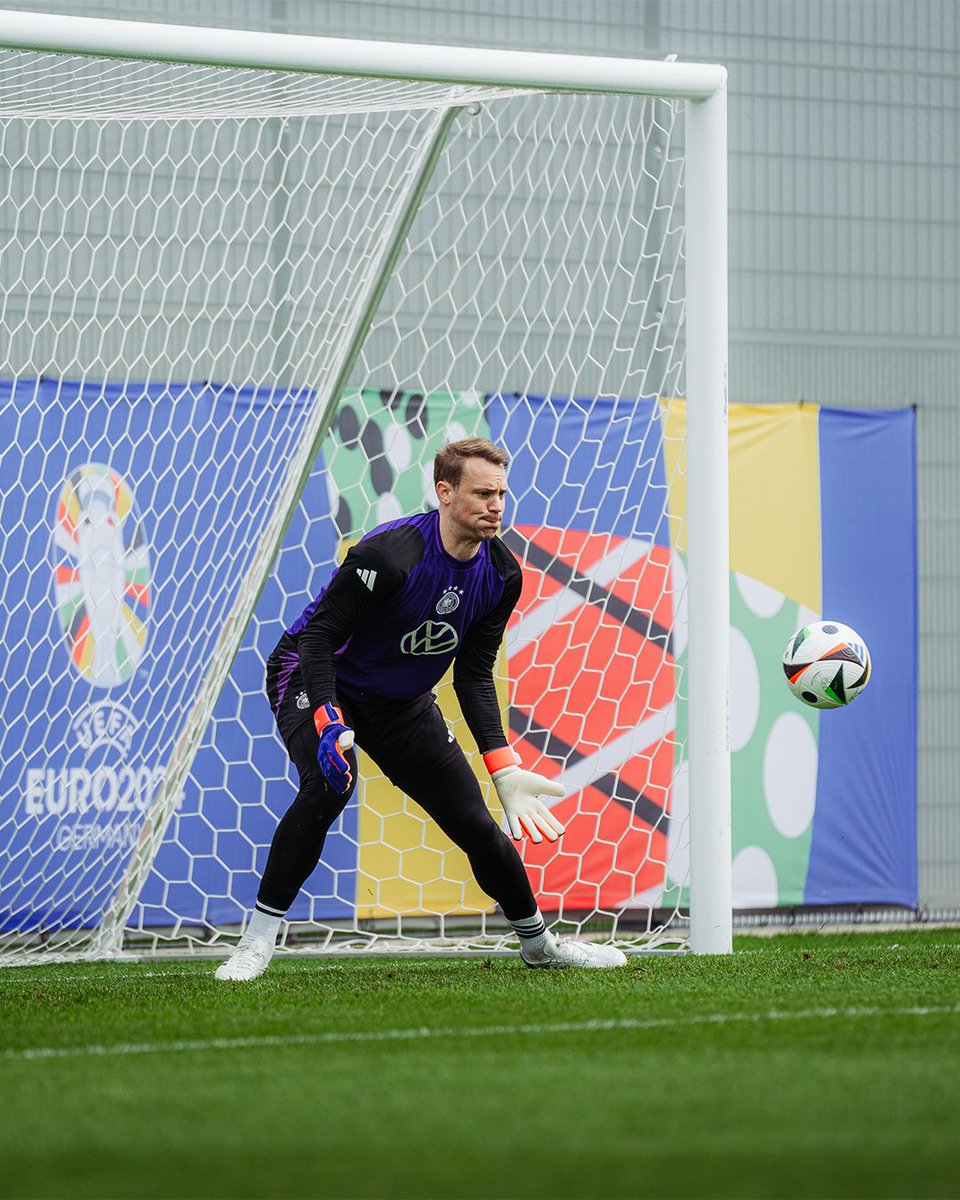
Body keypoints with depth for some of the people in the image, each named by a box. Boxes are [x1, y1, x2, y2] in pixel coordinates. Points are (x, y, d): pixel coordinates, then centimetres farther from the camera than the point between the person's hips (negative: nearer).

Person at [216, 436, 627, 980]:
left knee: (474, 823, 2)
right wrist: (328, 724, -40)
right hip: (315, 682, -6)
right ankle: (259, 939, -26)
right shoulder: (389, 554, -31)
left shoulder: (503, 573, -10)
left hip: (403, 704, 6)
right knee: (330, 782, -35)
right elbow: (319, 635, -28)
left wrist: (505, 768, -10)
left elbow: (475, 676, -2)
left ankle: (539, 941, 27)